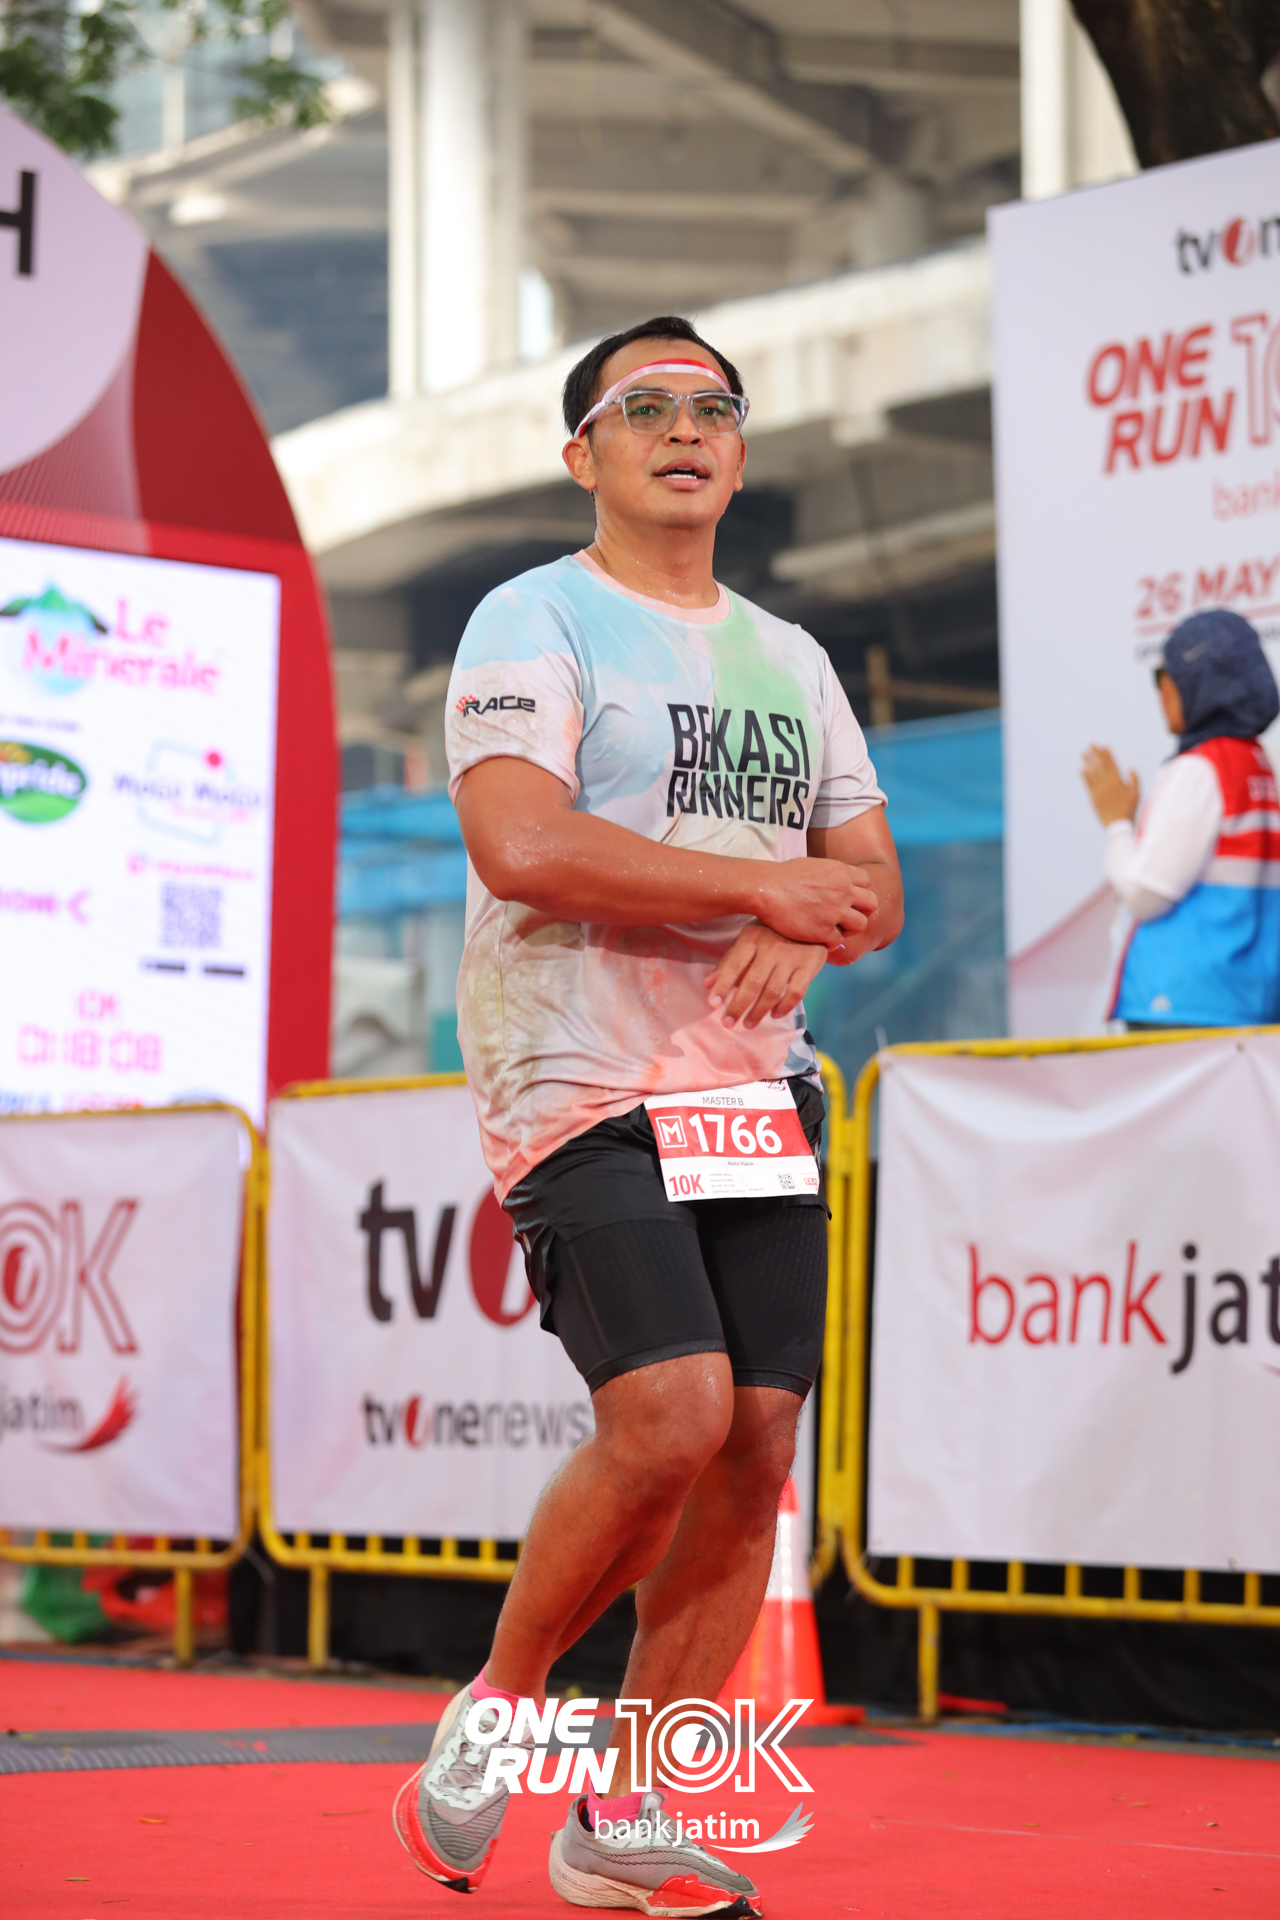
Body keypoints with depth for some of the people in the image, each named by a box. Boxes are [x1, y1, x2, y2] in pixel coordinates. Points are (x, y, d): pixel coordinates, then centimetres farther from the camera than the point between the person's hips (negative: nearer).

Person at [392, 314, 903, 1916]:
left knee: (757, 1441, -2)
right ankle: (492, 1712, 4)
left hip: (754, 1087, 6)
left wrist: (799, 934, -7)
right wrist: (761, 884, -13)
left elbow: (871, 884, 17)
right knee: (672, 1412, -20)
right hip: (578, 1082, -6)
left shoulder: (790, 660, 18)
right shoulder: (534, 621, -2)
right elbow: (521, 843, -17)